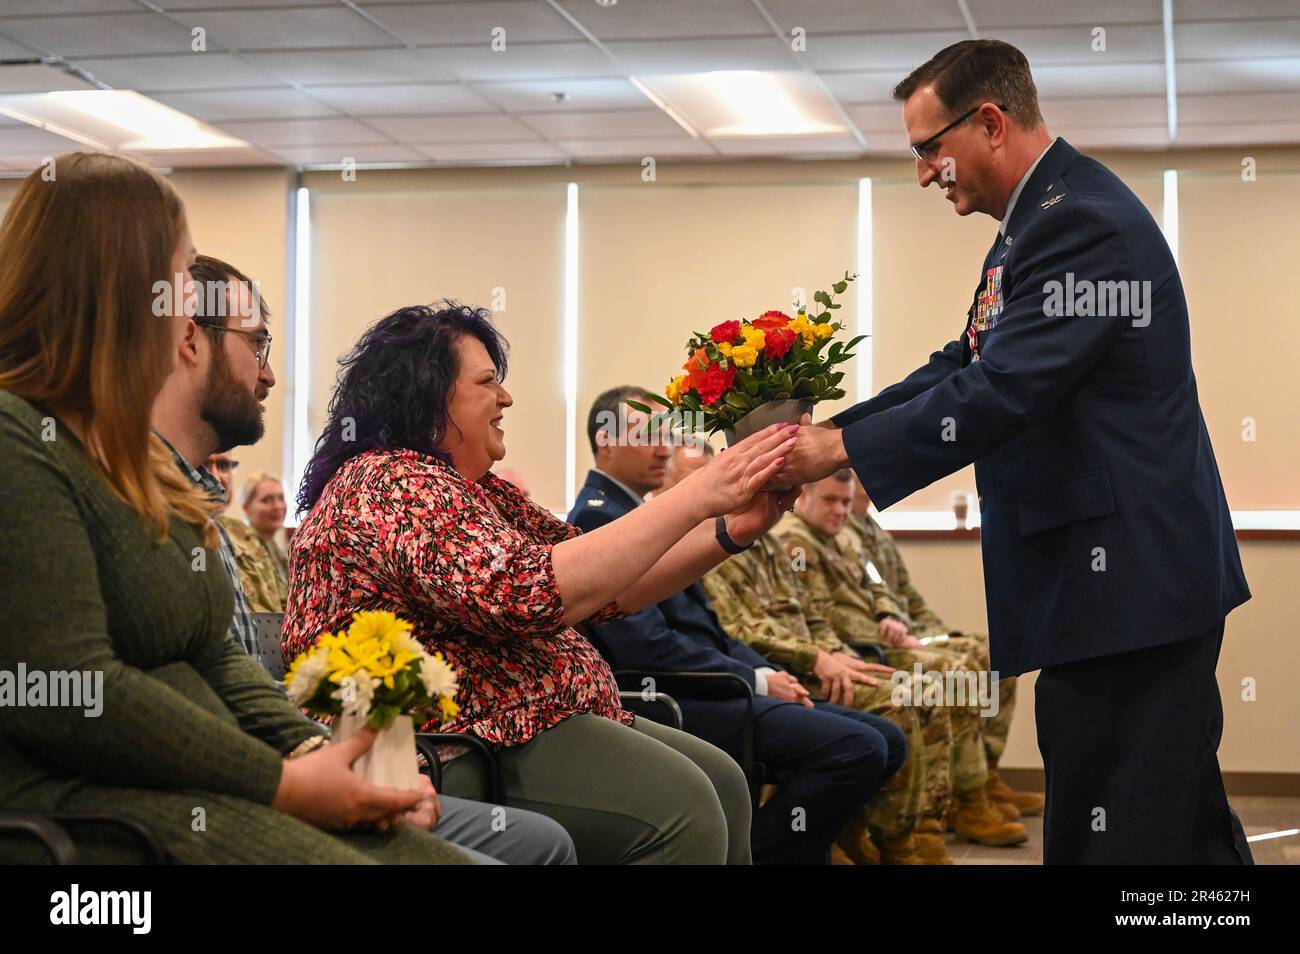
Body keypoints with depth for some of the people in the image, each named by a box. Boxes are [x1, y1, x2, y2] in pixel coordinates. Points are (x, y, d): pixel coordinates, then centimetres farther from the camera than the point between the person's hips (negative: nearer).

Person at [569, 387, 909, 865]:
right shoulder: (597, 518, -11)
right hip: (673, 700, -10)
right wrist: (756, 680, -13)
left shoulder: (642, 514, 20)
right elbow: (647, 646, -20)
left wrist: (767, 673, 4)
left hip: (705, 683, 10)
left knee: (886, 740, 3)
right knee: (858, 748, -22)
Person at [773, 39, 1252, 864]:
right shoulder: (1041, 219, 16)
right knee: (1183, 822, 18)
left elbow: (1001, 393, -24)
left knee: (1117, 833, -6)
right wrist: (823, 431, 5)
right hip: (1123, 573, 11)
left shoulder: (1082, 222, -18)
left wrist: (841, 449, -17)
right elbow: (963, 368, 15)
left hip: (1124, 575, -11)